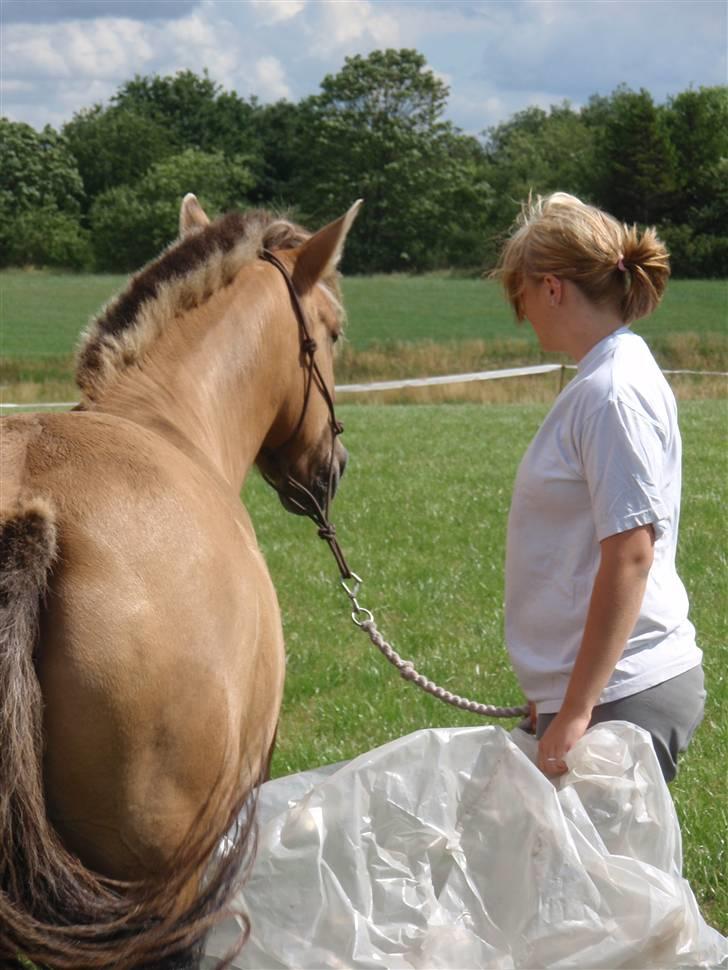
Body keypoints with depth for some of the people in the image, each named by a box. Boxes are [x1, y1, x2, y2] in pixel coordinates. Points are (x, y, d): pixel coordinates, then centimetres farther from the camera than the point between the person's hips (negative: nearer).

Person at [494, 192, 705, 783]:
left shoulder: (614, 393, -16)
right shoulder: (603, 379, 15)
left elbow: (629, 557, -21)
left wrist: (575, 712, -21)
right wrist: (556, 702, 25)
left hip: (622, 696, -10)